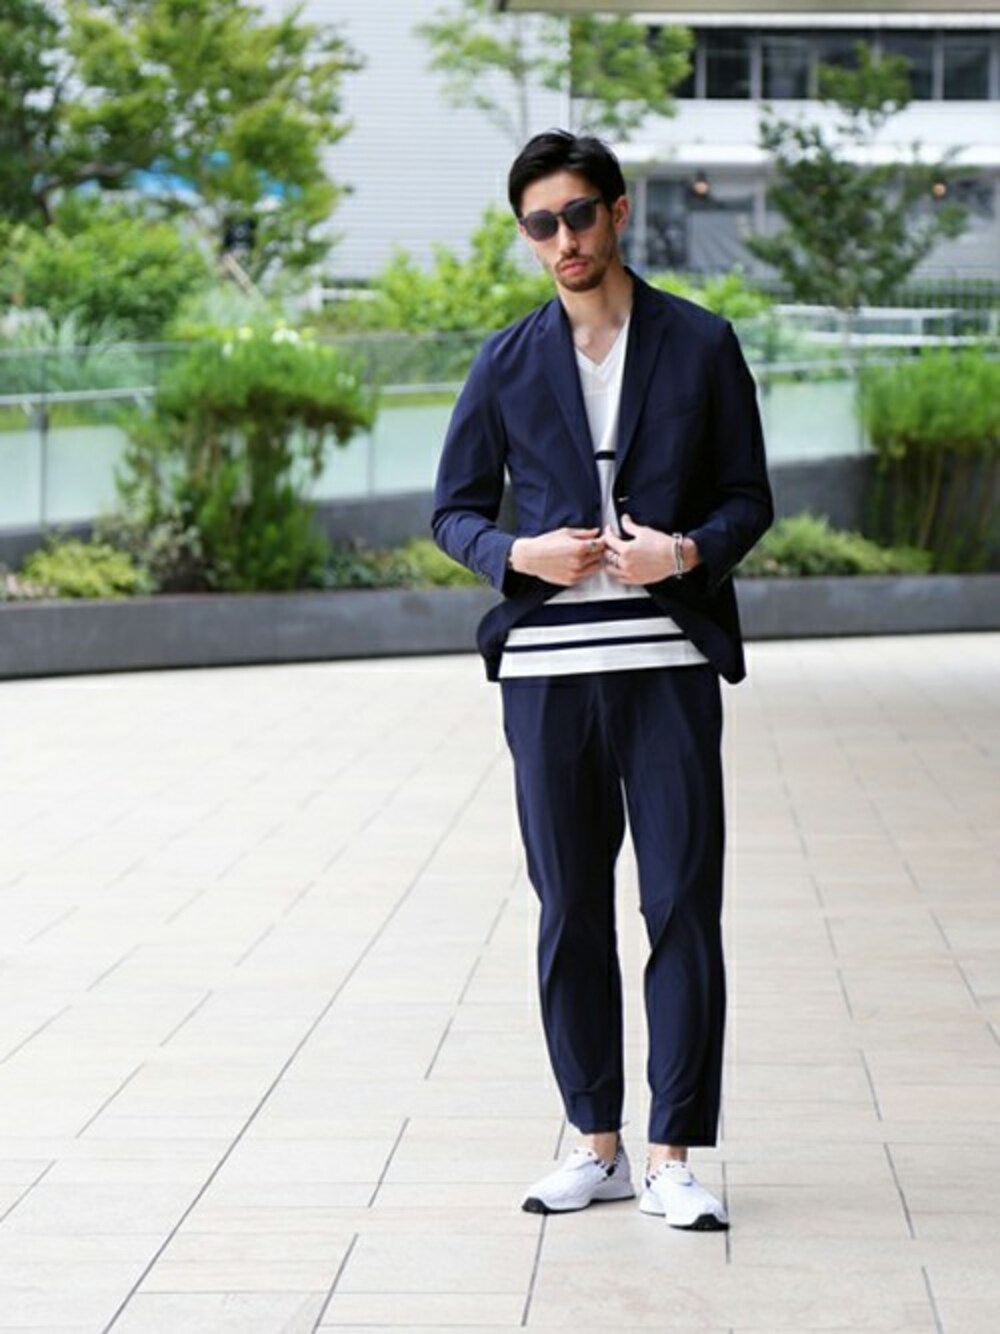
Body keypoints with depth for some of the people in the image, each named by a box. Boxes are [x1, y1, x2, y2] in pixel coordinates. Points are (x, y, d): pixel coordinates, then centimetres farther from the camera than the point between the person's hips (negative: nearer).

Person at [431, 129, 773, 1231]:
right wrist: (519, 552, -9)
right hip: (546, 668, 2)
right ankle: (595, 1143, 15)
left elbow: (749, 497, 8)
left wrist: (690, 550, -13)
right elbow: (455, 509, 12)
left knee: (683, 903, -5)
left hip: (669, 661, -1)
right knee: (570, 910, 5)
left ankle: (671, 1156, 1)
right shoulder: (506, 364, 9)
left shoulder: (702, 346, 6)